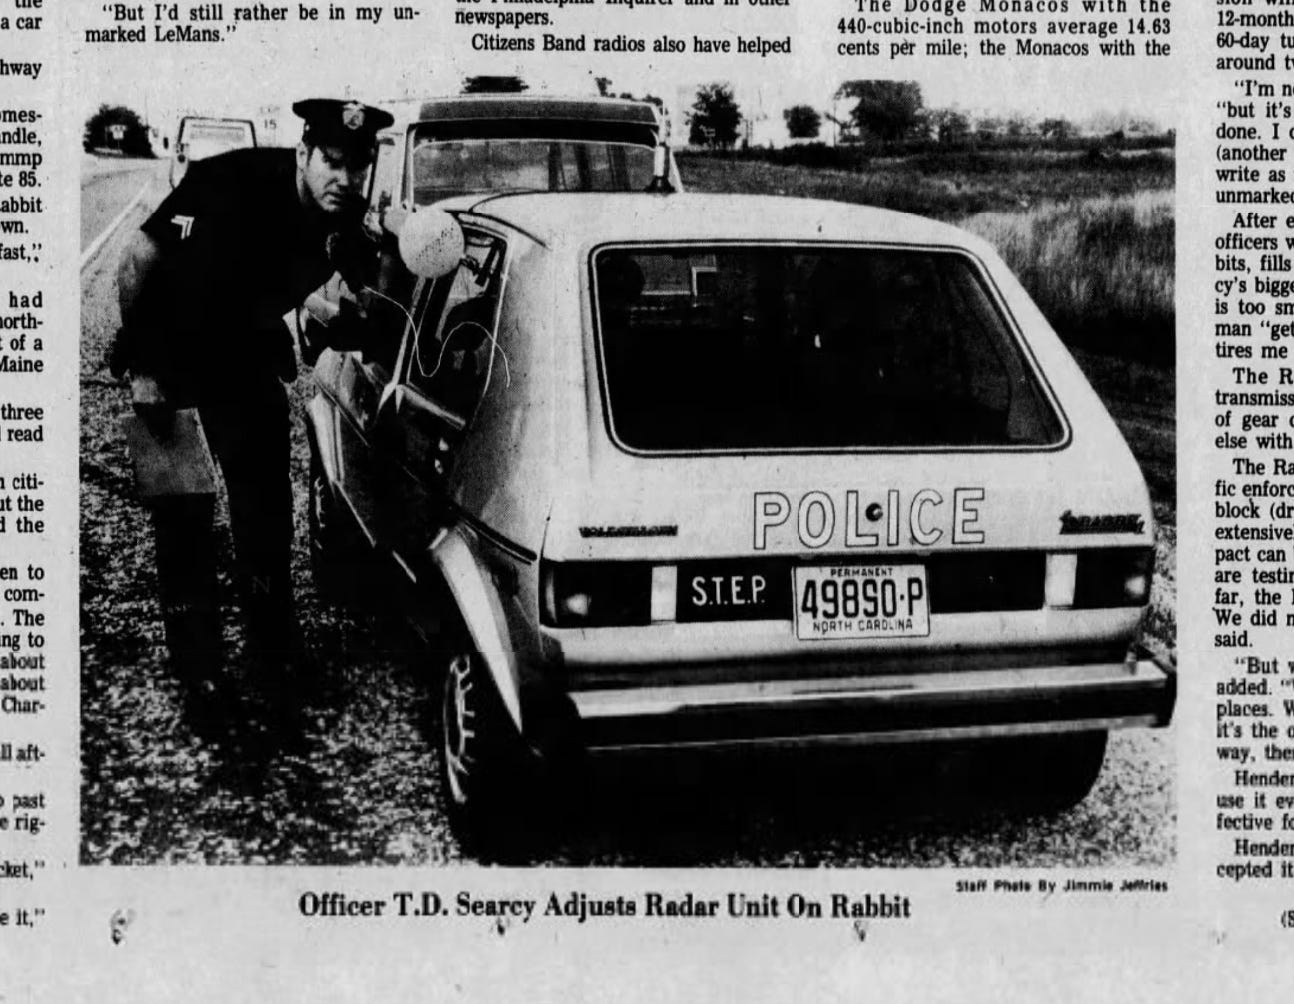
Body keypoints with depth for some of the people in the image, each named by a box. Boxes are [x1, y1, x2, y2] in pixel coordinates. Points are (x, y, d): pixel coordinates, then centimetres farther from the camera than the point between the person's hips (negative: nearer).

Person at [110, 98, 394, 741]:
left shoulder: (345, 219, -14)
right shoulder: (228, 185, -29)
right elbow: (136, 263, -19)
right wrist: (141, 368, -15)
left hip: (247, 365, 4)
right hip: (170, 367, -4)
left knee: (266, 519, 5)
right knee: (182, 524, -1)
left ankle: (274, 663, 19)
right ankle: (200, 673, 11)